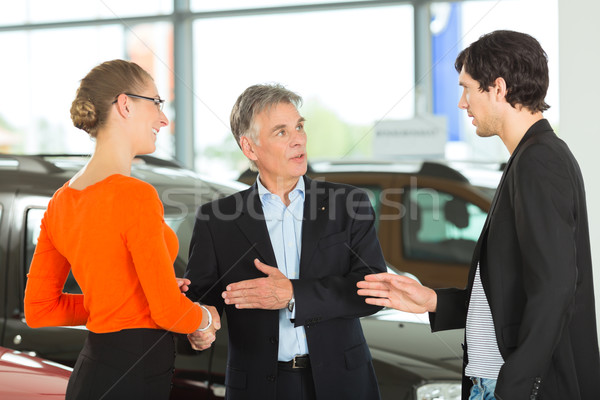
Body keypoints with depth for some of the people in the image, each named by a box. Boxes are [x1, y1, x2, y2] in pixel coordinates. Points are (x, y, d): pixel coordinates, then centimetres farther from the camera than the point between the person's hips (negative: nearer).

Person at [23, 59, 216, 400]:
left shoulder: (63, 200, 7)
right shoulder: (136, 196, -17)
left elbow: (39, 310, 12)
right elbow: (169, 312, -17)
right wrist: (206, 316, 5)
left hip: (91, 370, 8)